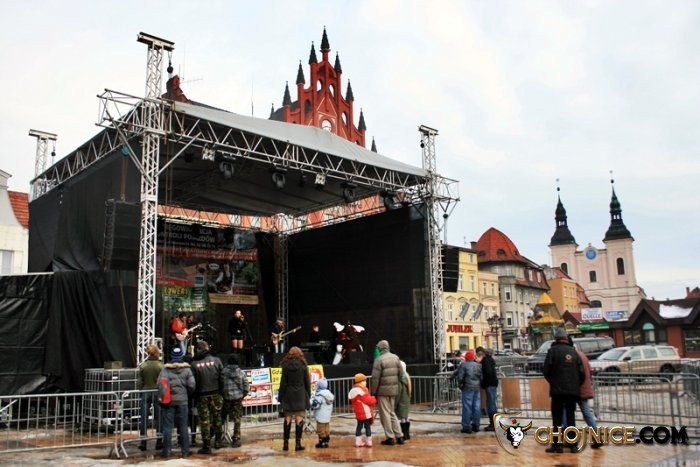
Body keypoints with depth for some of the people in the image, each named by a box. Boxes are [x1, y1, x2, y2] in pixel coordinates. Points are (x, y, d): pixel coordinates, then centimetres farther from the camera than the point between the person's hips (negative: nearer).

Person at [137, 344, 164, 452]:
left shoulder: (142, 366, -3)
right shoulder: (161, 366, -8)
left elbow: (139, 382, 1)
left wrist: (141, 392, 13)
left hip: (145, 393, 1)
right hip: (158, 393, -1)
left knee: (144, 418, 7)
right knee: (159, 417, 7)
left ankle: (143, 442, 8)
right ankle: (159, 441, 11)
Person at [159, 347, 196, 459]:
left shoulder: (165, 369, -6)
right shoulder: (186, 369, -3)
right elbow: (191, 385, -7)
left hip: (168, 401, -1)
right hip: (182, 401, 1)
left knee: (167, 427, 5)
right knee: (183, 427, 9)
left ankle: (166, 451, 9)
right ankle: (185, 451, 13)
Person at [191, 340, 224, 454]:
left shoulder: (194, 363, -9)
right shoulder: (216, 360, -5)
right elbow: (222, 378, -5)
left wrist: (194, 394, 5)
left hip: (202, 395, -1)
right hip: (215, 394, 2)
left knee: (204, 420, 5)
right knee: (217, 417, 17)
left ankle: (206, 446, 7)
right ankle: (218, 440, 23)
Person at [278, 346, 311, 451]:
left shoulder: (286, 366, -1)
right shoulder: (303, 365, 0)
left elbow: (283, 383, -1)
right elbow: (307, 382, 3)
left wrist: (280, 397, 4)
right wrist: (308, 395, 12)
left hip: (288, 395, 1)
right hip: (300, 395, -1)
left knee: (287, 418, 6)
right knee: (299, 418, 0)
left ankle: (286, 443, 9)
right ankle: (298, 443, -3)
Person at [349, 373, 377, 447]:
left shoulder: (353, 391, 11)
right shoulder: (361, 391, -20)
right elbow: (369, 401, -21)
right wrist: (374, 399, 2)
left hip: (359, 414, 9)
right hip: (366, 413, -9)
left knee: (359, 426, 13)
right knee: (367, 426, 1)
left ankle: (358, 442, 15)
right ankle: (369, 442, 6)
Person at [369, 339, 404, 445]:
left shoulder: (379, 360, -13)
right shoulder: (396, 358, 5)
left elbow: (375, 378, -14)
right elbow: (400, 374, 6)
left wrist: (373, 392, -7)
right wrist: (396, 387, 13)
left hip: (382, 391, -6)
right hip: (393, 390, 6)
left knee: (385, 414, 3)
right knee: (392, 412, 17)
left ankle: (390, 438, 6)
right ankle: (399, 436, 15)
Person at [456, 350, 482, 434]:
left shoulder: (463, 365, -6)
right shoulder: (478, 365, 12)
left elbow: (460, 377, -11)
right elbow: (481, 377, 10)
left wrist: (460, 385, 3)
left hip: (467, 388, -5)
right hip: (477, 388, 6)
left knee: (467, 407, -4)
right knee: (477, 407, 10)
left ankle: (466, 427, -4)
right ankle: (476, 425, 16)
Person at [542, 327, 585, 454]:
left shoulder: (552, 351, -7)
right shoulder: (573, 351, 5)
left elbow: (546, 370, -9)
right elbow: (582, 372, 2)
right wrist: (577, 385, 16)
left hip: (558, 390, -4)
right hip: (573, 390, 4)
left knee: (557, 418, 2)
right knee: (570, 417, 11)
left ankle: (557, 444, 0)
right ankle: (573, 445, 12)